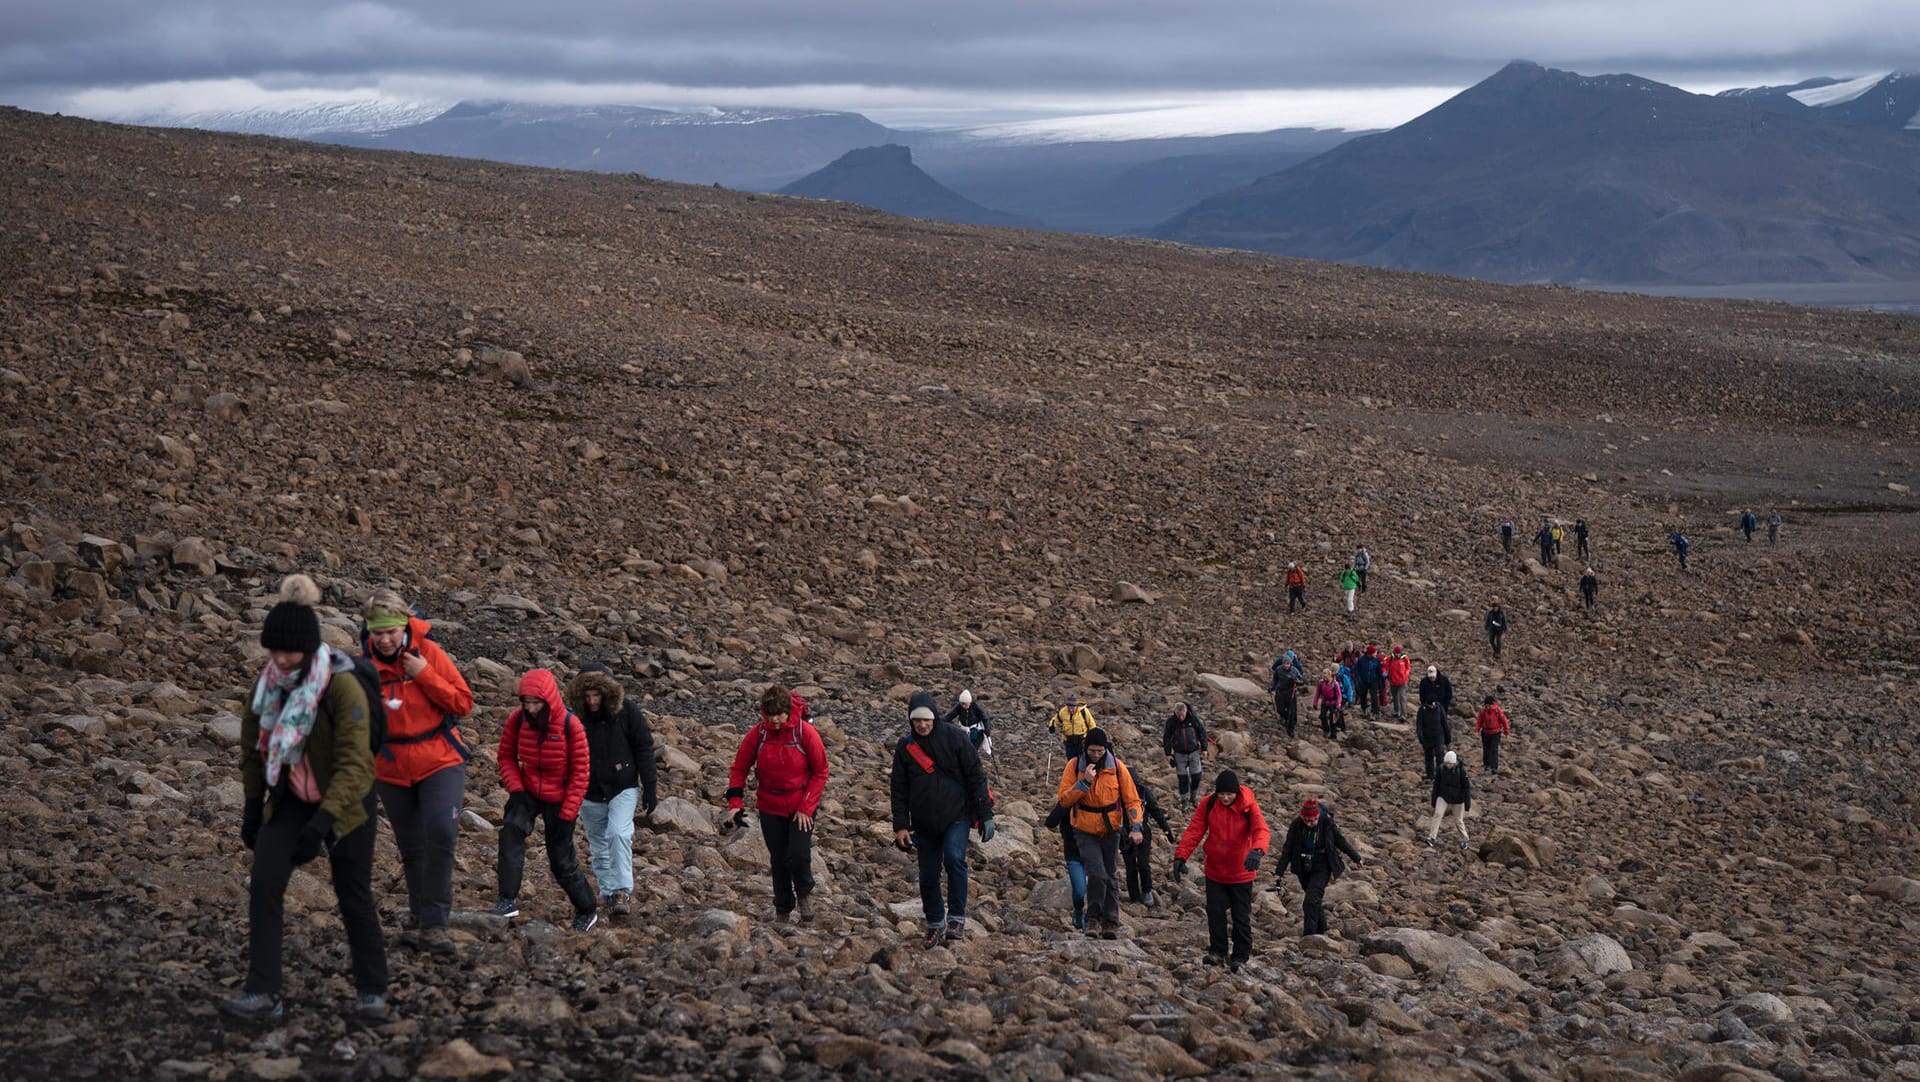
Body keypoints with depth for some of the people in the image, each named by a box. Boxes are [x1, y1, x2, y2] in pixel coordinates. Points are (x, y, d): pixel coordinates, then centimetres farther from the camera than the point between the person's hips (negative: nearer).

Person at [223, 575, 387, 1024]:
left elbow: (354, 763, -28)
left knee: (353, 895, 3)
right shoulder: (268, 680, -7)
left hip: (345, 801, -4)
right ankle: (262, 994, -6)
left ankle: (372, 991, 21)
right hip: (290, 799, 5)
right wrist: (252, 806, 10)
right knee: (264, 883, -10)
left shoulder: (342, 686, -26)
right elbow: (252, 743, 7)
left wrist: (323, 821, -35)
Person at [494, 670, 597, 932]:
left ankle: (587, 911, 28)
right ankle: (508, 900, -29)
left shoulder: (570, 725, -18)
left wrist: (567, 813, -14)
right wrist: (515, 788, -11)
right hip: (527, 792, 2)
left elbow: (580, 771, -12)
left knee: (562, 862, 4)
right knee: (511, 831, -28)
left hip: (559, 799, -2)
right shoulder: (517, 720, -10)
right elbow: (506, 756, 4)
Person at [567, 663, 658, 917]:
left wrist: (650, 788, -6)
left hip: (623, 788, -3)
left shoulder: (628, 711, -9)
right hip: (590, 792, 3)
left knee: (619, 834, -21)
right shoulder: (577, 716, -4)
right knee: (599, 847, 8)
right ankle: (608, 894, 20)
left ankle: (623, 891, -19)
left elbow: (644, 750, -4)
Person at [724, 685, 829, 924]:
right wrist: (735, 803, -7)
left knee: (799, 856, -14)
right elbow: (739, 768, 2)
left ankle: (804, 893, 16)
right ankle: (782, 911, 23)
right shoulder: (757, 734, -9)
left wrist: (806, 807, -11)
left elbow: (820, 772, -7)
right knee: (778, 861, 8)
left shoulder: (806, 732, -14)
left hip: (801, 807, -2)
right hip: (771, 808, 2)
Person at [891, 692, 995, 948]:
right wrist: (900, 826, -1)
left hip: (957, 814, -3)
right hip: (924, 822, 3)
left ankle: (957, 918, -16)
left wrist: (985, 814, -7)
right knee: (928, 876, 4)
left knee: (954, 858, -24)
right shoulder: (905, 747, 2)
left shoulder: (954, 736, -6)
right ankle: (935, 924, 22)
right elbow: (899, 789, 7)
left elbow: (975, 775, -4)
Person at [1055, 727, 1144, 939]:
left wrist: (1135, 827, -15)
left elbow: (1132, 799, -3)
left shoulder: (1116, 766, -6)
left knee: (1110, 877, 10)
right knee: (1097, 873, -17)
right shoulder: (1075, 765, -9)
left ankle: (1111, 922, 20)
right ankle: (1094, 915, 2)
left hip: (1111, 829, 2)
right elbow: (1064, 800, -13)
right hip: (1084, 830, -2)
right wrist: (1084, 781, -25)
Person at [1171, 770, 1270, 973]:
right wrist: (1181, 856, -23)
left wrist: (1257, 850, -51)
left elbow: (1261, 829, -29)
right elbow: (1193, 831, -10)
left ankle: (1240, 956, 18)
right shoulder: (1208, 805, -8)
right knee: (1215, 913, 4)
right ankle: (1217, 952, 18)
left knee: (1241, 917, 6)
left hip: (1241, 873, -2)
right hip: (1214, 872, 2)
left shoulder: (1248, 806, -15)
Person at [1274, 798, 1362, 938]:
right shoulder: (1296, 825, -11)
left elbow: (1341, 842, 1)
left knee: (1311, 901, -17)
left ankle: (1308, 936, -16)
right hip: (1303, 869, 3)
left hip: (1321, 868, -3)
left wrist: (1356, 858, 15)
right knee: (1315, 900, 15)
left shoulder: (1327, 824, -15)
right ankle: (1322, 930, 35)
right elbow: (1287, 849, -6)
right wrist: (1279, 873, -8)